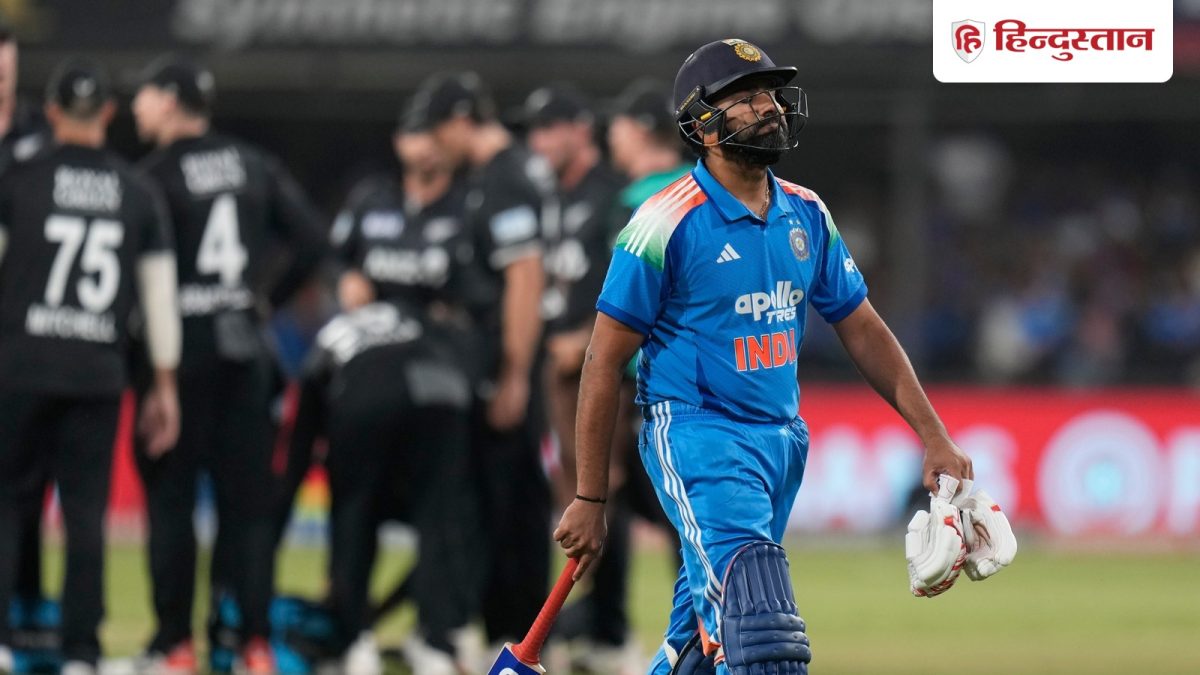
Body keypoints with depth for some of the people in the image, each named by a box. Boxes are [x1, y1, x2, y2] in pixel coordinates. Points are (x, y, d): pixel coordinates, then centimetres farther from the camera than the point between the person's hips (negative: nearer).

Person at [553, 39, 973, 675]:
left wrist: (934, 438, 9)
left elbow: (863, 331, 17)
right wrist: (589, 498, -7)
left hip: (782, 440, 7)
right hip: (697, 435, -7)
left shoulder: (806, 216, 9)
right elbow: (604, 361, -7)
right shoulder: (670, 222, -11)